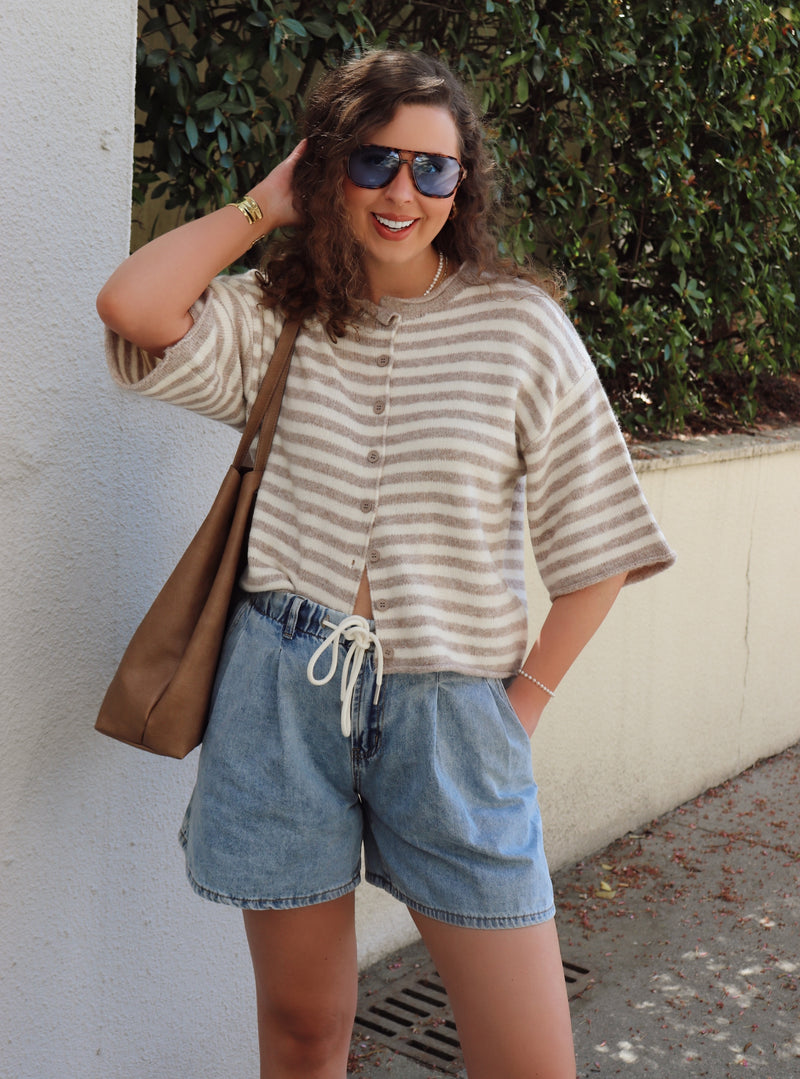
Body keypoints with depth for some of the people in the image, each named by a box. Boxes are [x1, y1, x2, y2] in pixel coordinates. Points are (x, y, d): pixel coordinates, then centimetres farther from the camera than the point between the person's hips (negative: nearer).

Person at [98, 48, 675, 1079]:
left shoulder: (521, 324, -1)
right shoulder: (277, 317, 6)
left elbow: (596, 546, 3)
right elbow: (132, 307, -14)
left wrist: (528, 697, -2)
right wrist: (265, 204, -1)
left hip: (452, 708, -1)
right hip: (284, 693, 2)